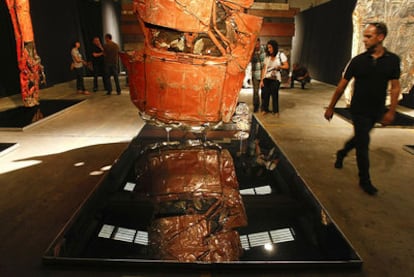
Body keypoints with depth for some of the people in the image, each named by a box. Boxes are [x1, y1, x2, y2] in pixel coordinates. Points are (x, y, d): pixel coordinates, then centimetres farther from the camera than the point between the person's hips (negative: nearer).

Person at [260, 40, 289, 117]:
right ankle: (264, 109, 12)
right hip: (266, 78, 2)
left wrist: (279, 67, -18)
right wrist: (261, 80, 3)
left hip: (275, 78, -2)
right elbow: (264, 69, 8)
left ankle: (275, 111, 11)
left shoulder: (281, 55, 3)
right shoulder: (267, 57, 10)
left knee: (274, 94, -3)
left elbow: (287, 66, 1)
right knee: (265, 94, -3)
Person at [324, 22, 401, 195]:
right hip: (359, 110, -3)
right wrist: (331, 108, -3)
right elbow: (342, 85, -4)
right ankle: (365, 180, 15)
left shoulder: (392, 60, -4)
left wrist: (391, 111, -7)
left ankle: (341, 154, 48)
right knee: (363, 144, 0)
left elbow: (395, 87, 0)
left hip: (376, 111, 3)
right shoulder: (358, 61, -8)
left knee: (360, 139, 19)